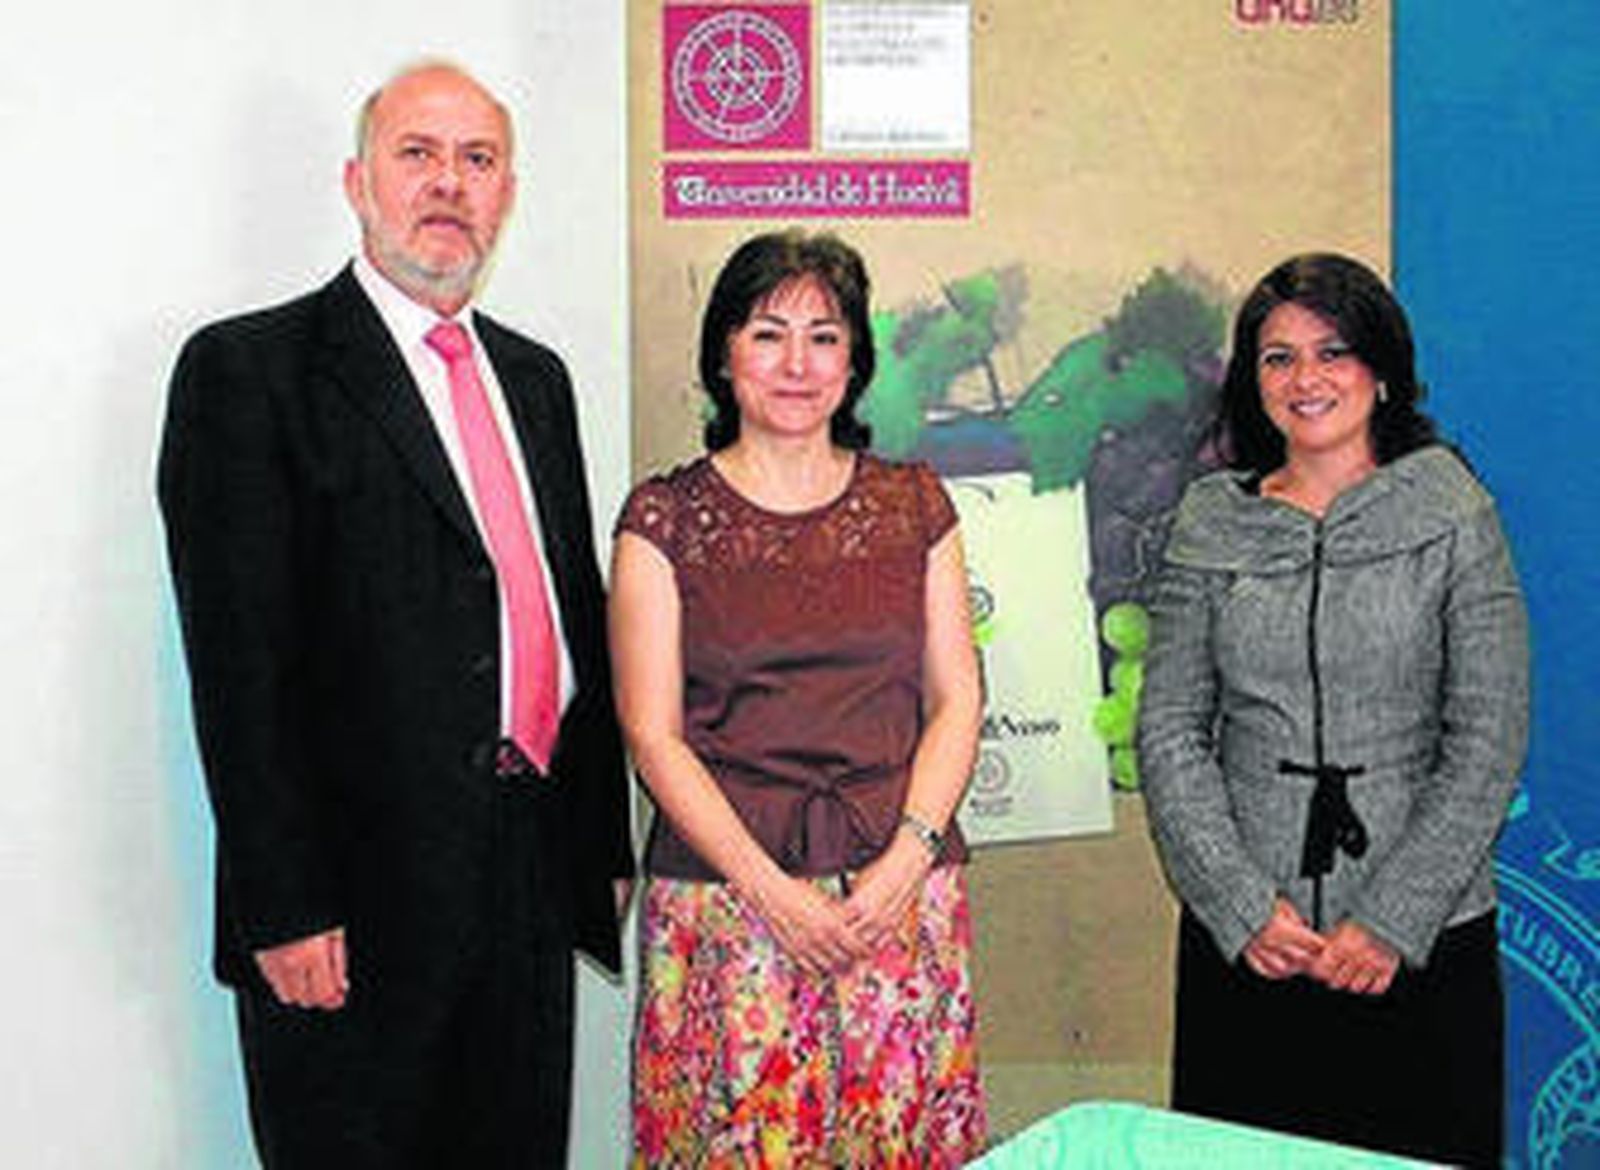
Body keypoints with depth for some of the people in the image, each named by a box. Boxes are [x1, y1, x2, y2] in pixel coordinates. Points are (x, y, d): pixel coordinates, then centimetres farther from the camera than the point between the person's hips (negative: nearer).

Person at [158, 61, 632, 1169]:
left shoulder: (535, 376, 15)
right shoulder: (248, 369, -6)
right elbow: (238, 664, -12)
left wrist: (606, 848, 13)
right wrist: (283, 911, -17)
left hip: (533, 895, 6)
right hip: (357, 908, -6)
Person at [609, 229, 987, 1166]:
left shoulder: (914, 504, 9)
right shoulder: (666, 517, 1)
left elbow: (957, 699, 7)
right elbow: (654, 734, -3)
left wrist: (907, 858, -8)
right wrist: (771, 890, -12)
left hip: (903, 892, 2)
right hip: (727, 895, -2)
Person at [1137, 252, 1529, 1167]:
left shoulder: (1453, 513, -1)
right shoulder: (1212, 524, 5)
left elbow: (1491, 739, -5)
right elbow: (1170, 731, 3)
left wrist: (1394, 920, -10)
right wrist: (1241, 904, -8)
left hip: (1424, 941, -1)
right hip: (1243, 943, 2)